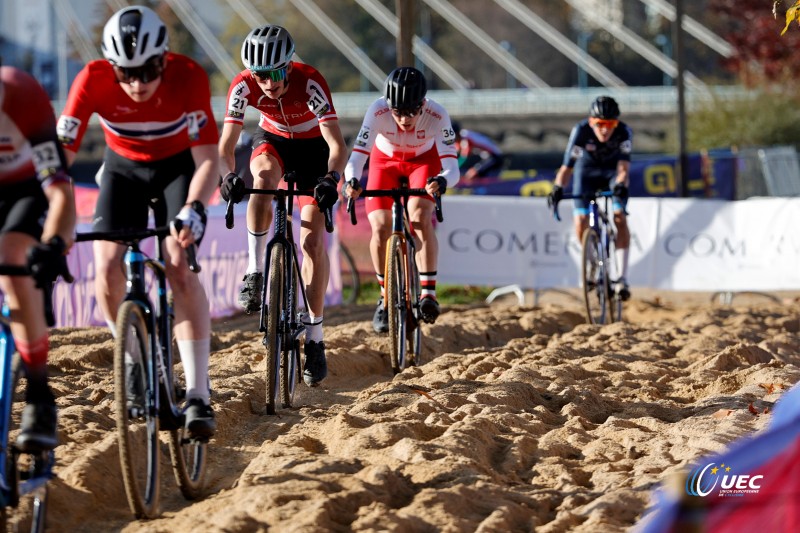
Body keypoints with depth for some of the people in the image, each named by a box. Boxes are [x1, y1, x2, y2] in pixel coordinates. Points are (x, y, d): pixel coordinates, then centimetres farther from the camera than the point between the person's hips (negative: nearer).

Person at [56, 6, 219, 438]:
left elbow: (207, 159, -32)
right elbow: (60, 155, -30)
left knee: (179, 268, -21)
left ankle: (198, 396, -20)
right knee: (106, 268, -16)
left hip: (178, 166, -2)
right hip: (123, 166, 2)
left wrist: (193, 209, -49)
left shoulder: (188, 76, -32)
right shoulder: (93, 80, -29)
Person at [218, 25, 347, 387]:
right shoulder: (244, 86, -28)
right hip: (272, 141, 1)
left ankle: (314, 340, -3)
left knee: (313, 239, -11)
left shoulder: (309, 83, -35)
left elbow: (337, 145, -41)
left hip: (313, 146, -1)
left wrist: (331, 178, -60)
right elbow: (225, 146, -30)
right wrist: (228, 176, -51)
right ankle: (255, 273, -26)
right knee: (264, 178, -37)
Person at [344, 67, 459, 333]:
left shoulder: (437, 116, -36)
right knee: (380, 228, -15)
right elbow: (357, 156, -40)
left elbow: (452, 168, -39)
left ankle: (428, 293, -21)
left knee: (420, 217, -27)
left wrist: (441, 181, -62)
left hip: (424, 161, -1)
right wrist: (351, 181, -61)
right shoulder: (378, 112, -36)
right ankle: (386, 297, 7)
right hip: (385, 161, 1)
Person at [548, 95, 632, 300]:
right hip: (587, 172, 1)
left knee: (620, 217, -22)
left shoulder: (624, 132, -30)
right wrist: (558, 187, -52)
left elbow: (623, 167, -37)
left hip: (613, 173, -1)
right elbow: (567, 167, -33)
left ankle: (622, 277, -23)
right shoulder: (581, 131, -31)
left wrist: (621, 185, -58)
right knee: (581, 225, -13)